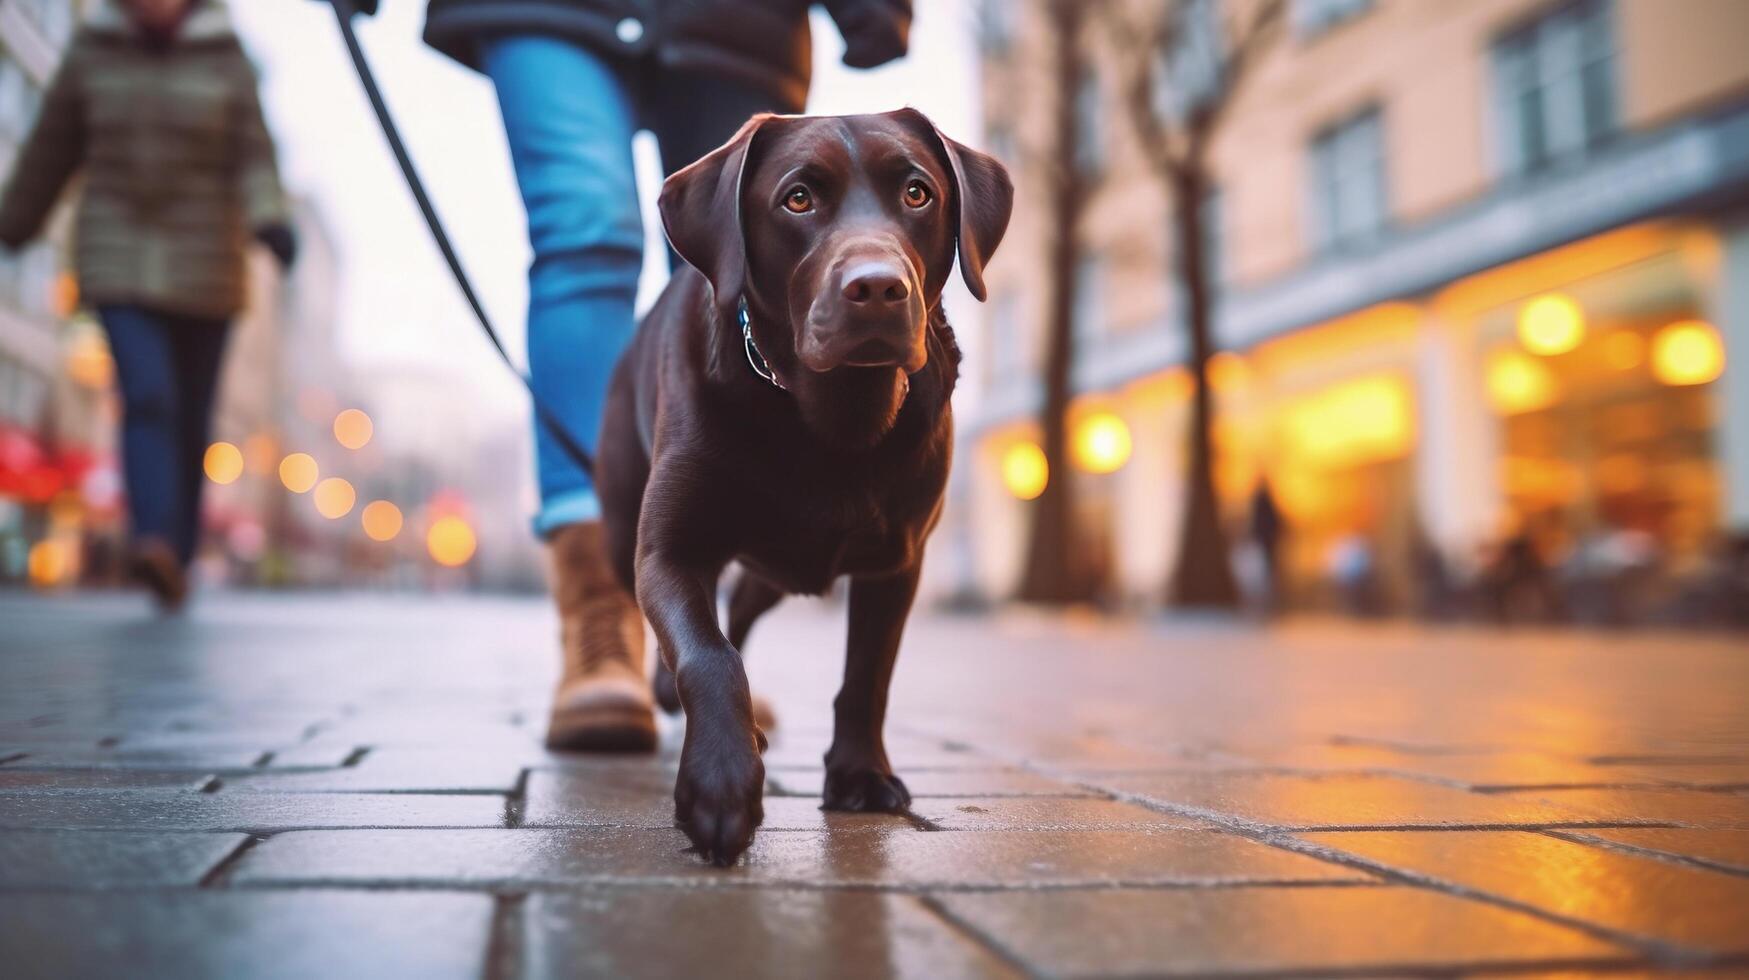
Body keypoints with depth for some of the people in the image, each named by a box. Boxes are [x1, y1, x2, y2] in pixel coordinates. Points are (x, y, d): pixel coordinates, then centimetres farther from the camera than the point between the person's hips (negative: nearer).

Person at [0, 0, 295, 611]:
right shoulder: (93, 49, 3)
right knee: (147, 395, -21)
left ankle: (176, 561, 18)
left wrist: (271, 222, -27)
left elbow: (254, 160, -8)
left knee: (190, 419, 5)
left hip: (202, 268, 0)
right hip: (118, 258, 0)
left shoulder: (225, 58, 0)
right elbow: (54, 145, 12)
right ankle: (155, 543, -34)